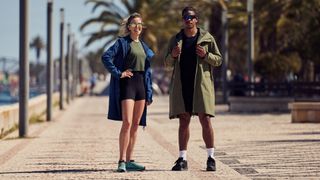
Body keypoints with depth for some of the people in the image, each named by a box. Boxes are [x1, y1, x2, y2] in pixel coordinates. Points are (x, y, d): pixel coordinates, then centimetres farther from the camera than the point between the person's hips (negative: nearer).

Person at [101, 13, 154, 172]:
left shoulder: (144, 46, 16)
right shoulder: (122, 42, -2)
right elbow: (106, 57, -13)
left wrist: (149, 93, 14)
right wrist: (118, 73, -17)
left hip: (141, 84, 7)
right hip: (127, 83, -7)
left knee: (135, 125, 6)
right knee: (127, 123, -15)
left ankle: (129, 161, 11)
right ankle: (122, 161, -15)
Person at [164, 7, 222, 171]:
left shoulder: (207, 38, 5)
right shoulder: (175, 39, 12)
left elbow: (218, 60, 6)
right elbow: (167, 63, 16)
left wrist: (206, 55, -13)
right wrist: (173, 55, -6)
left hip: (201, 84, -2)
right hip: (181, 86, 2)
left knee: (205, 120, -6)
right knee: (183, 121, 3)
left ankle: (211, 158, -1)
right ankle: (182, 159, 4)